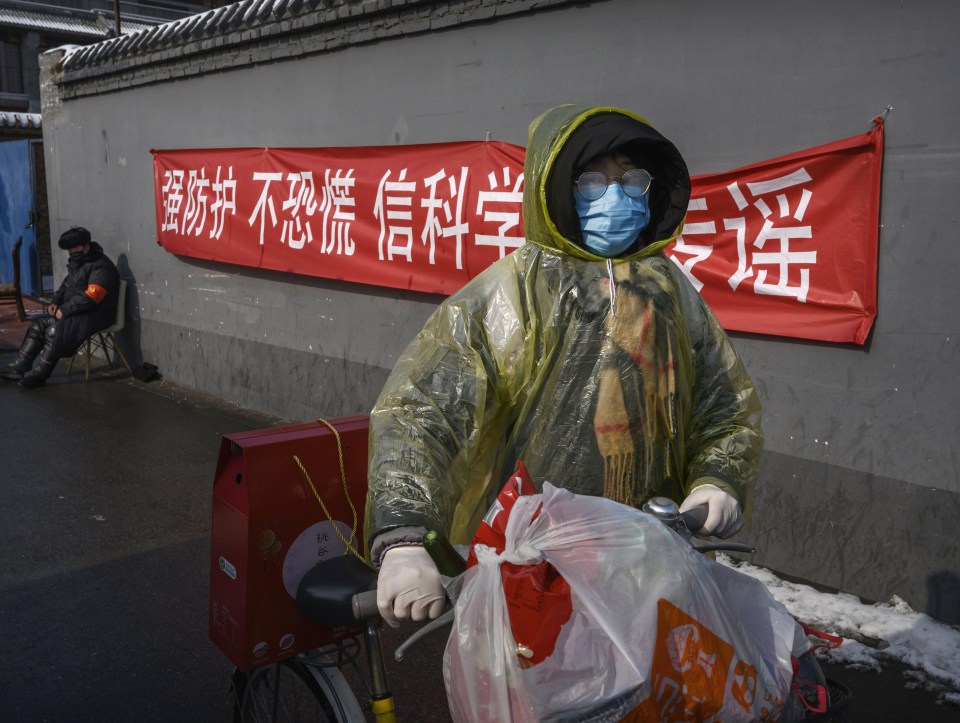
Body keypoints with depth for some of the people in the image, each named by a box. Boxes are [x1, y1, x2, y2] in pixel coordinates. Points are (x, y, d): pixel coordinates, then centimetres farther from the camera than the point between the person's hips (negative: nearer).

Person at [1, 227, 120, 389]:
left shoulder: (101, 267, -17)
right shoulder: (78, 263, 15)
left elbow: (91, 297, -25)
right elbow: (66, 286, 24)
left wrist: (64, 310, -20)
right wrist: (56, 303, 5)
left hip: (95, 315, -10)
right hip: (75, 312, 10)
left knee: (55, 331, -26)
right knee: (38, 325, 0)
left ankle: (37, 375, -19)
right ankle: (20, 367, -1)